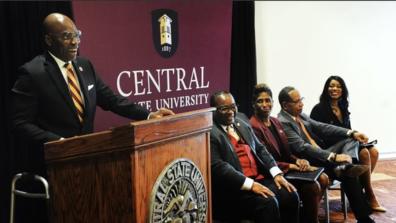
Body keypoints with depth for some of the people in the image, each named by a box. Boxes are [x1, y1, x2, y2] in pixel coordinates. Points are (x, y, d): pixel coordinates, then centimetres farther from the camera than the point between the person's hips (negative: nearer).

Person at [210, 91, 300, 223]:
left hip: (259, 179, 8)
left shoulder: (241, 119, 14)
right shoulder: (209, 132, -11)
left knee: (290, 196, -10)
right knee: (268, 203, -26)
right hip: (232, 188, -7)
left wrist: (277, 173, 2)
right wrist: (250, 184, -23)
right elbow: (217, 167, -19)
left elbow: (260, 149, 16)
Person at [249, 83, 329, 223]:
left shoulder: (275, 122, 12)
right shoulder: (253, 127, -17)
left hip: (287, 167, 9)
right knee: (312, 186, -20)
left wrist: (299, 161, -9)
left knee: (322, 178, -2)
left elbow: (286, 152, 11)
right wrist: (292, 166, -18)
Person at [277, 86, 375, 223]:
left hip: (322, 156, 11)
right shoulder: (282, 123, -19)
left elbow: (322, 127, 10)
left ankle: (344, 166, -33)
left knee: (351, 139, -2)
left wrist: (351, 133, -2)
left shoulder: (300, 115, 12)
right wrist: (333, 156, -32)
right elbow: (302, 148, -28)